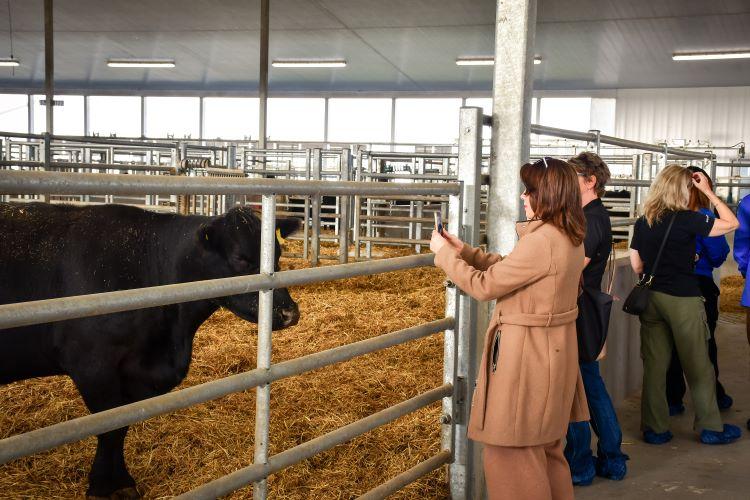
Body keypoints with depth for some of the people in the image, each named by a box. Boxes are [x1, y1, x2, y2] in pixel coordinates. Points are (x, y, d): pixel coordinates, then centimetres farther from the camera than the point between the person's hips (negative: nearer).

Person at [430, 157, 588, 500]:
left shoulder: (542, 240, -24)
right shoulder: (570, 237, 7)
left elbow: (485, 286, -18)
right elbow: (509, 269, 16)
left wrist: (445, 254, -4)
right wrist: (464, 250, 14)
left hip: (526, 355, -10)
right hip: (552, 352, 10)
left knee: (509, 455, 3)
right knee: (547, 450, 23)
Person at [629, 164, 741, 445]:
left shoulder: (642, 223, 3)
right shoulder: (686, 219, -13)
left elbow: (637, 266, 9)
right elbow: (731, 223, -4)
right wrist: (708, 191, 0)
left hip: (651, 297, 5)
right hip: (682, 299, -5)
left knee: (654, 365, 9)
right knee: (698, 366, 7)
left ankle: (654, 428, 14)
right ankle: (710, 427, 17)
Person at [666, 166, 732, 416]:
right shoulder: (703, 217, -15)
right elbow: (718, 254, -13)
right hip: (699, 286, -3)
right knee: (704, 344, 13)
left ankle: (673, 400, 16)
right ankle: (713, 397, 27)